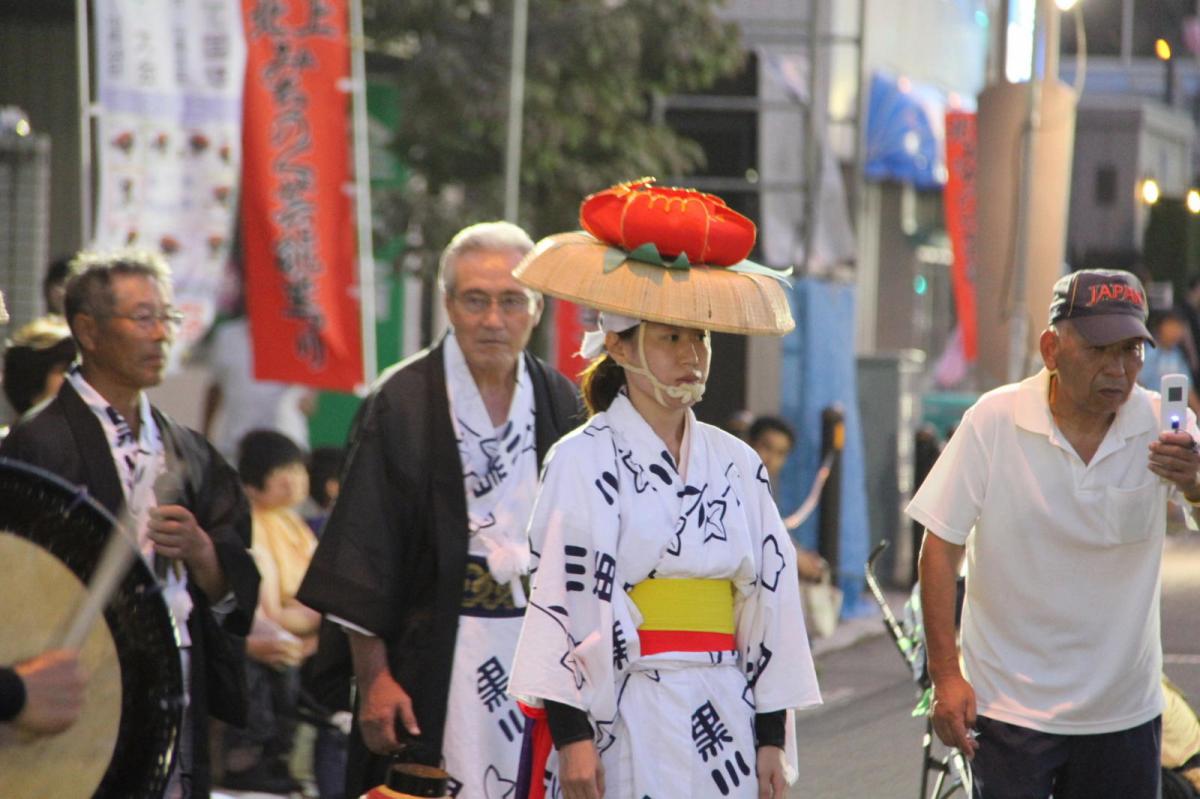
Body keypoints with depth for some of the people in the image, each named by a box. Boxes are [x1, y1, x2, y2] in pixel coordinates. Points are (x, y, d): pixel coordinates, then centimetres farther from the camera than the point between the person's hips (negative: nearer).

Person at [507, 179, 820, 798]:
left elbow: (770, 595, 12)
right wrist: (572, 735, -13)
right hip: (622, 725, -4)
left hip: (724, 723, 4)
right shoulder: (584, 461, -2)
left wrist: (772, 737, 8)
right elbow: (562, 602, -7)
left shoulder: (737, 462, 12)